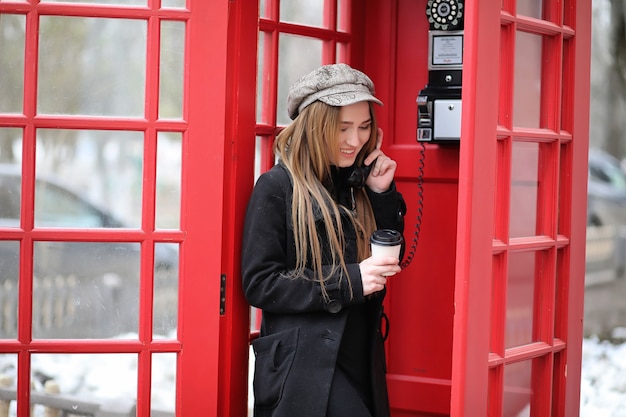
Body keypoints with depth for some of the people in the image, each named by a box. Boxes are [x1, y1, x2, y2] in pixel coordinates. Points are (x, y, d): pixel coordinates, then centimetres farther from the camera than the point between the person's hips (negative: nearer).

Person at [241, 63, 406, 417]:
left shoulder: (358, 184, 10)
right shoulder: (277, 188, -8)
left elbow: (387, 262, 11)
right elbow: (259, 284, -12)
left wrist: (383, 195, 0)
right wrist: (348, 282, -18)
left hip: (361, 360, 6)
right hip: (303, 366, -6)